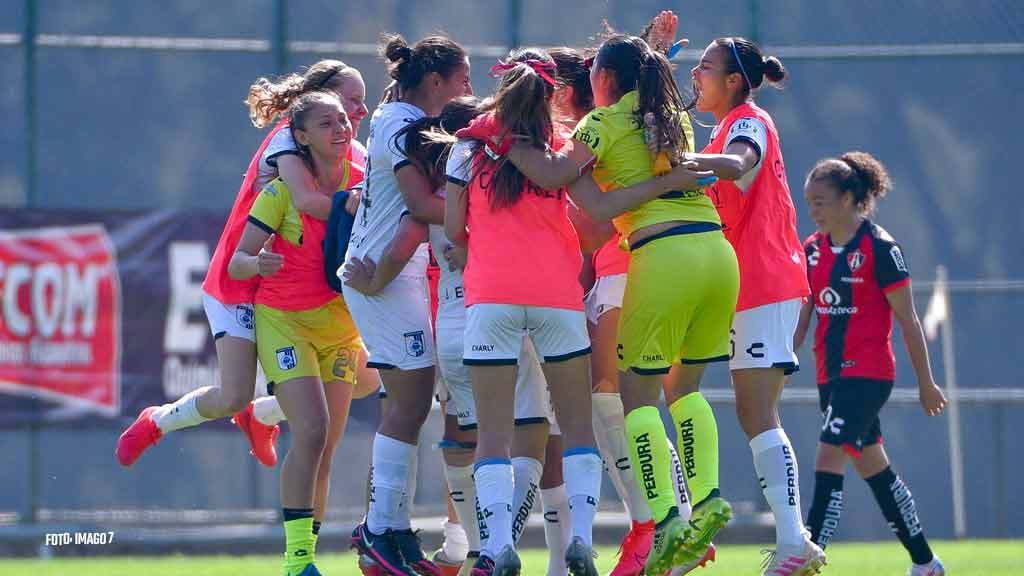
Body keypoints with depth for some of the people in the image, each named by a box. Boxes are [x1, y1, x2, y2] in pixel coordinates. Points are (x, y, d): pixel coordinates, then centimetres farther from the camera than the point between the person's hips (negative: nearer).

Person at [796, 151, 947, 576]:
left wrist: (925, 382, -4)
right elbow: (801, 317, 11)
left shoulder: (880, 248, -12)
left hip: (867, 373, -8)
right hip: (831, 374, 8)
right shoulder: (813, 249, 9)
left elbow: (908, 321, -8)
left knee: (829, 462, -18)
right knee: (871, 466, 14)